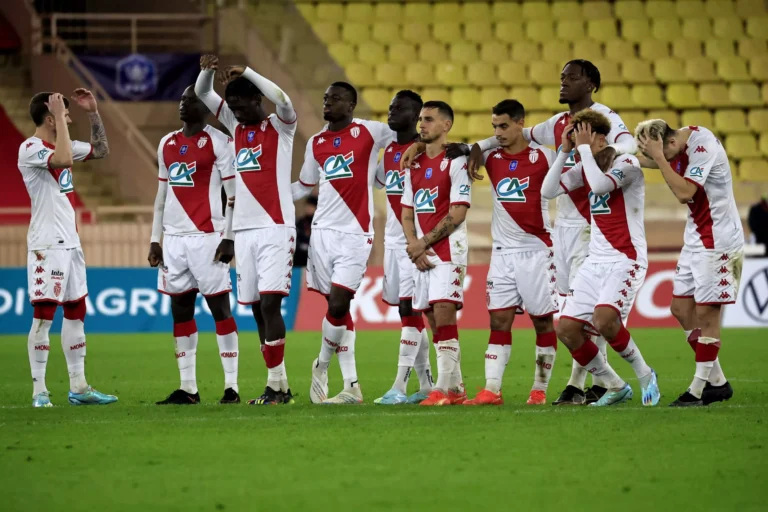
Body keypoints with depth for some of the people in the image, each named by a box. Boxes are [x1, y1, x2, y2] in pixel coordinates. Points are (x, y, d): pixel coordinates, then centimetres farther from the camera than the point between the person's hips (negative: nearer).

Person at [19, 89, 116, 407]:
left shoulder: (61, 144, 14)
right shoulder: (30, 149, -13)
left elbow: (101, 150, 26)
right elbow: (63, 160, -31)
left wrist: (93, 113, 16)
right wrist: (59, 119, -24)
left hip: (70, 243, 9)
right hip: (46, 245, -9)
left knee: (76, 312, 10)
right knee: (43, 314, -8)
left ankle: (78, 388, 15)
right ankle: (39, 391, -7)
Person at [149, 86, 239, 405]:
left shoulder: (218, 142, -4)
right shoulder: (167, 144, 15)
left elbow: (234, 194, -7)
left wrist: (229, 237, -13)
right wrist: (155, 240, 15)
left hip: (207, 236, -6)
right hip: (174, 238, 6)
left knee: (219, 307, -5)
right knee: (180, 311, 6)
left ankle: (231, 386, -4)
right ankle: (187, 388, 9)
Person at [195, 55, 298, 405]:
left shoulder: (280, 127, 0)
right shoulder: (236, 126, 15)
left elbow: (283, 100, -21)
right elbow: (202, 94, 16)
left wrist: (246, 72, -18)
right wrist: (207, 71, -5)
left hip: (275, 228, -6)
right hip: (244, 229, 6)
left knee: (269, 303, -15)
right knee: (256, 309, 4)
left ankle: (276, 386, -16)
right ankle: (278, 386, 6)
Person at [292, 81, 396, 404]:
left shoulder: (369, 133, -2)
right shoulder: (316, 143, 13)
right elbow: (303, 187, 23)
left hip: (355, 234, -5)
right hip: (323, 232, 5)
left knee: (337, 305, -12)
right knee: (338, 310, 3)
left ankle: (322, 366, 14)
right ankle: (351, 386, 7)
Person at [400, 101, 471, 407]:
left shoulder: (456, 162, -6)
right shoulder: (414, 164, 15)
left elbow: (457, 213, -12)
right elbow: (407, 213, 15)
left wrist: (424, 242, -11)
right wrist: (414, 248, 0)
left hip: (448, 249, -7)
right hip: (422, 254, 7)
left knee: (443, 313, -15)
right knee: (435, 321, 6)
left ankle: (445, 388, -17)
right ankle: (455, 388, 11)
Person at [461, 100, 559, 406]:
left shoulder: (542, 157, -5)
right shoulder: (491, 158, 7)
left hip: (536, 251, -3)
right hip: (503, 252, 4)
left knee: (543, 321, 2)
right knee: (499, 320, -2)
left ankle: (540, 390, 8)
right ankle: (491, 390, -6)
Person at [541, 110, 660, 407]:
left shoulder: (627, 164, -11)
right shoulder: (585, 168, 11)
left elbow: (599, 184, -29)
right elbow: (548, 191, 5)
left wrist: (584, 148, -18)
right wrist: (564, 151, 0)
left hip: (625, 260, -8)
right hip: (595, 261, 8)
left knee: (603, 319, -28)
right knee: (566, 329, -2)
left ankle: (644, 375, -5)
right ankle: (615, 387, 12)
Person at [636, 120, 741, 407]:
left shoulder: (703, 146, -22)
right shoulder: (680, 146, 3)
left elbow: (684, 193, -27)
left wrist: (658, 157, -26)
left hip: (717, 240, -9)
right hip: (695, 239, 9)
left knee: (706, 312, -7)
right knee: (681, 308, 9)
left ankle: (700, 389, 0)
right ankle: (717, 381, 15)